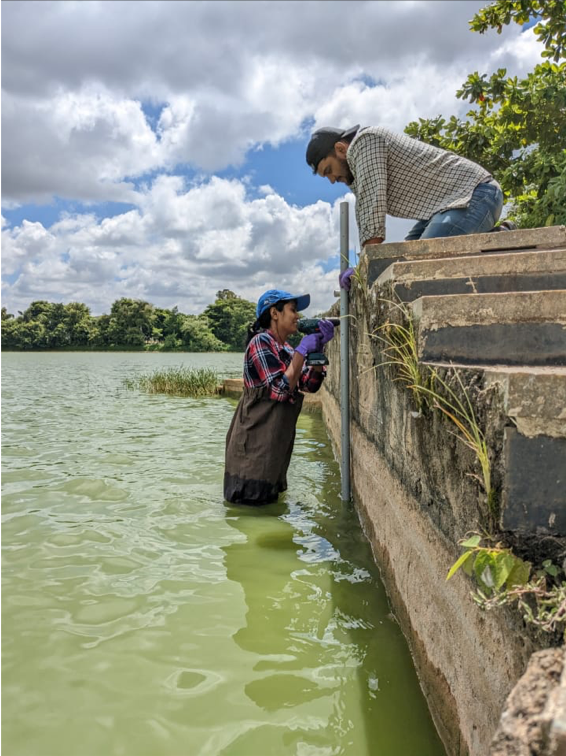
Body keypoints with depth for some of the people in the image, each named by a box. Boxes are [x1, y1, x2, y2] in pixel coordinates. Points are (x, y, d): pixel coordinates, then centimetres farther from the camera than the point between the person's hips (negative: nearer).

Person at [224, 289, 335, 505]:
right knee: (252, 502, 1)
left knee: (268, 499, 20)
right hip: (255, 444, -9)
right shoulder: (260, 342, -14)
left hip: (276, 443, 9)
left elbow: (311, 385, 5)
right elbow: (281, 389, -22)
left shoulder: (286, 349, 13)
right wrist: (303, 351, -18)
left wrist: (318, 348, -6)